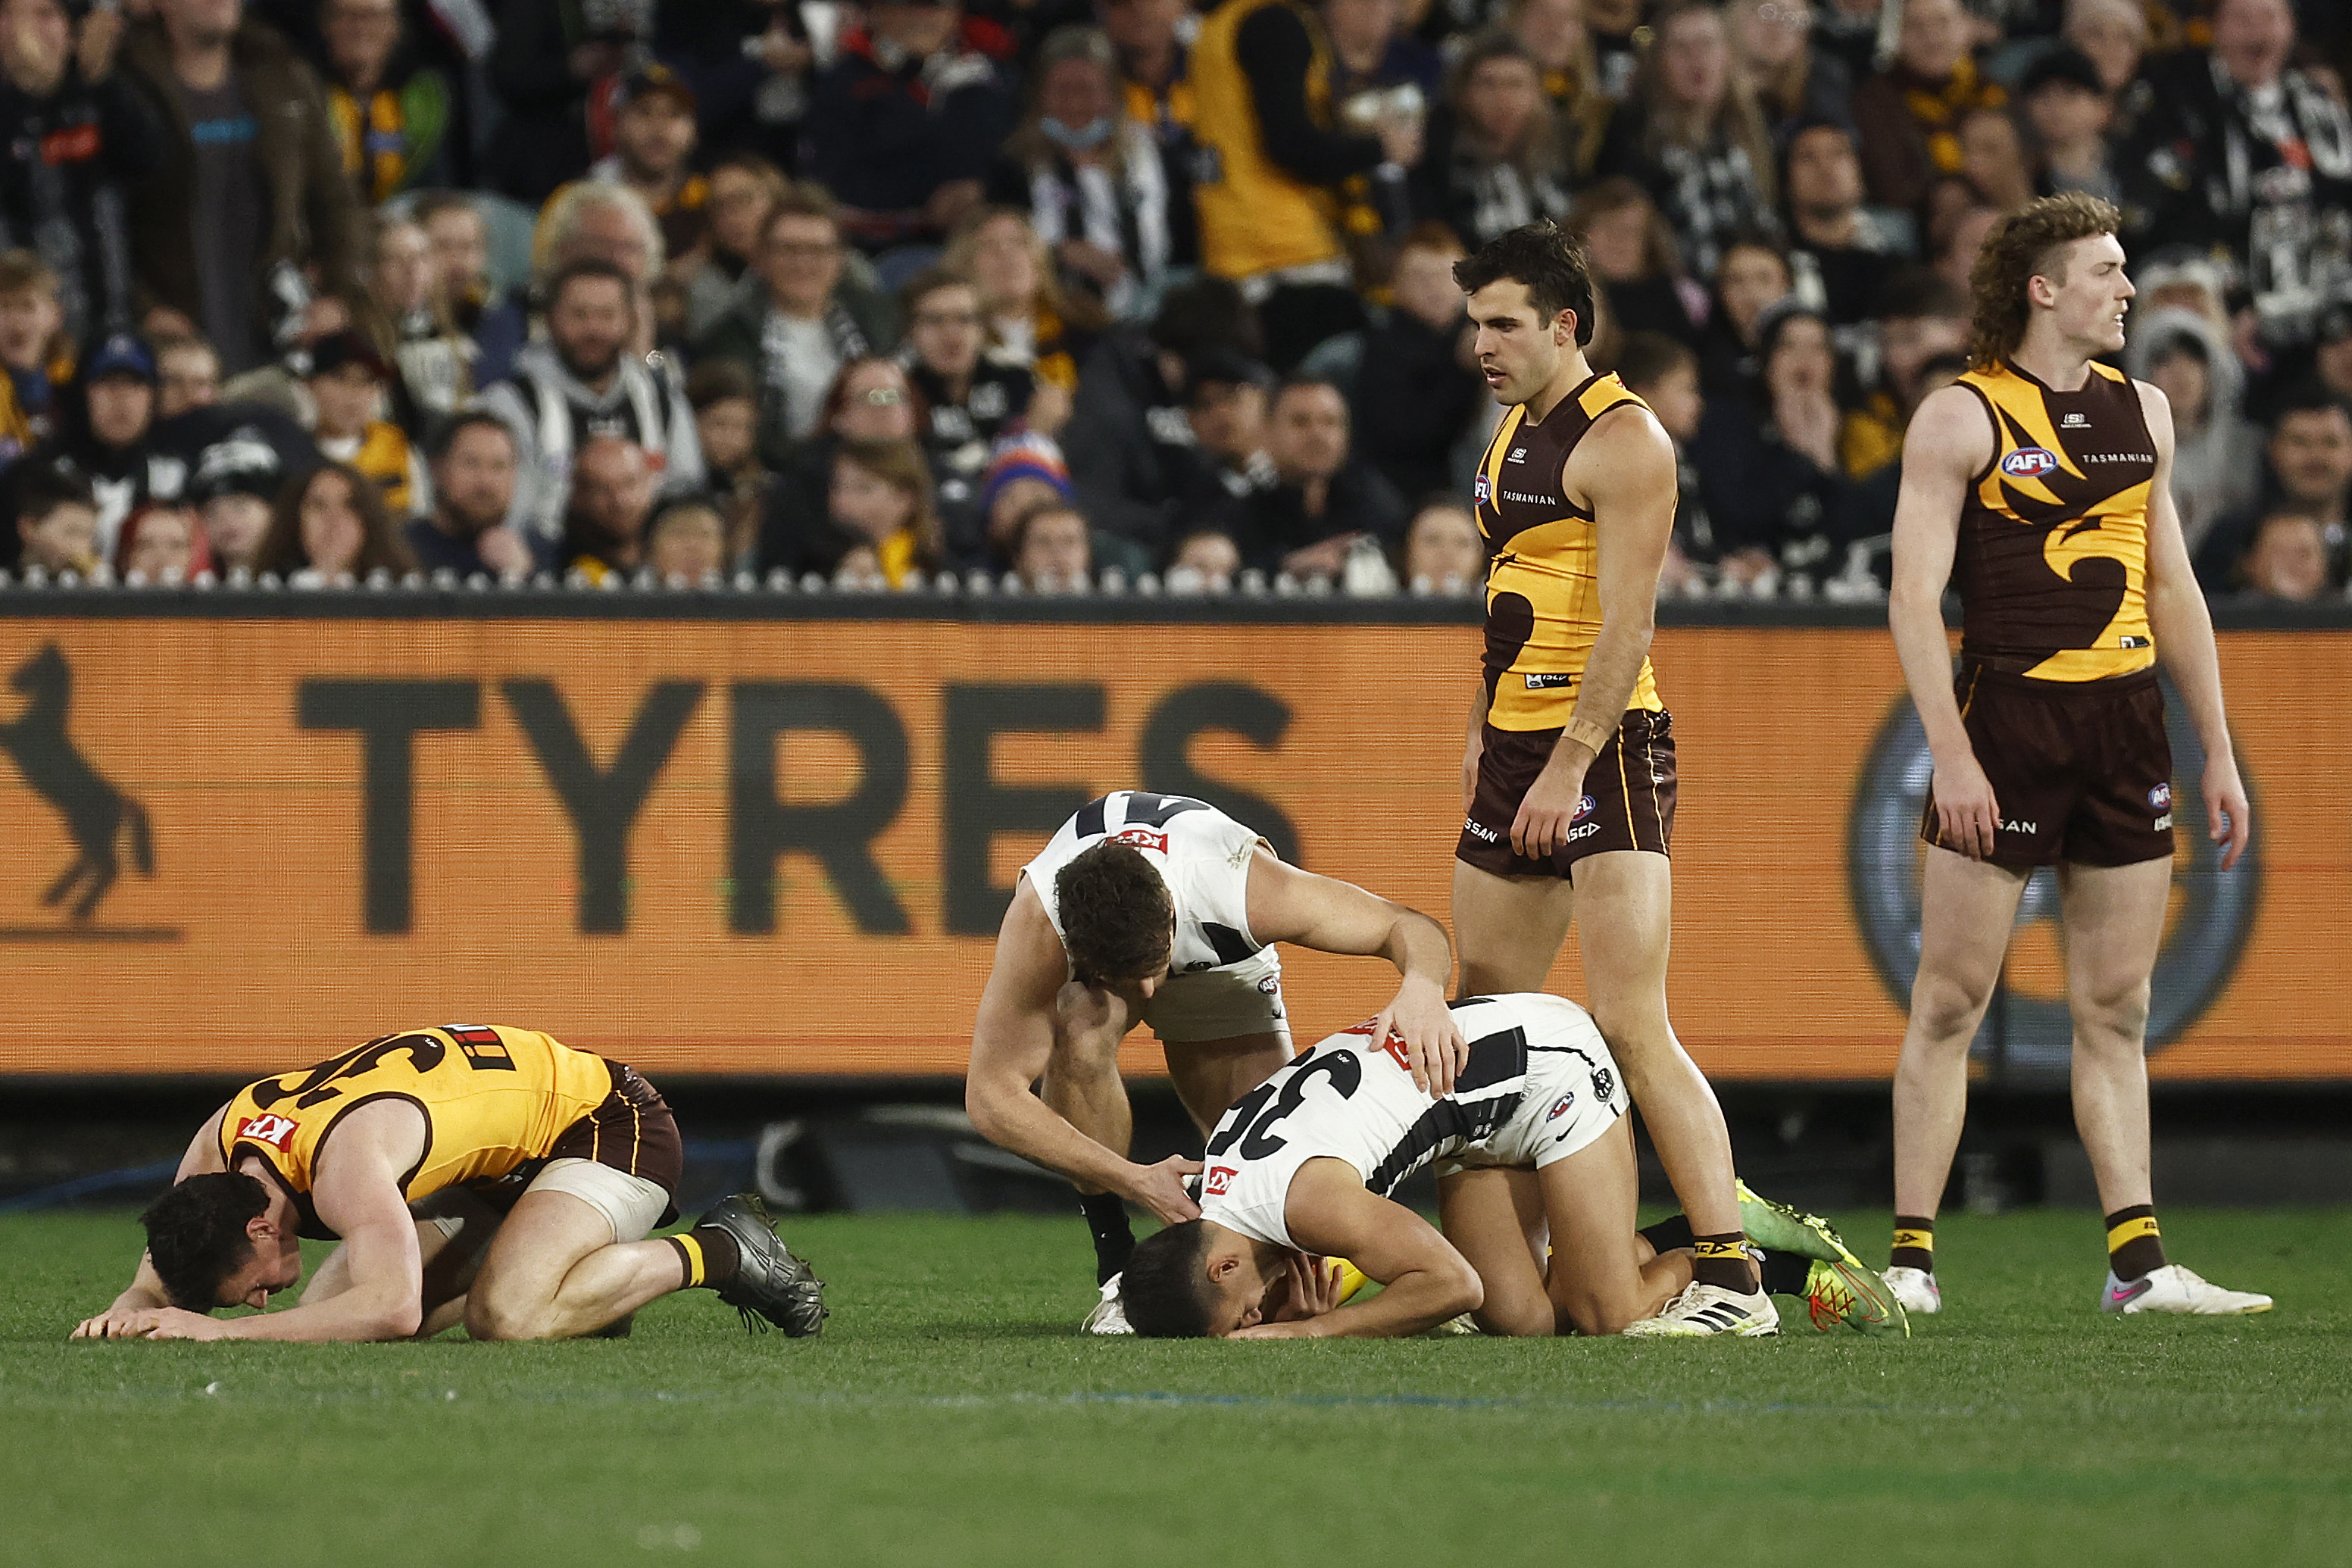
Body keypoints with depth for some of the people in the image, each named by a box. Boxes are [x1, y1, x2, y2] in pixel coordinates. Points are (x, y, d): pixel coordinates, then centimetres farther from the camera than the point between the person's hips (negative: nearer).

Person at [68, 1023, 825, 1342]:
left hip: (609, 1123, -9)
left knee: (507, 1317, -33)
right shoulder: (218, 1139, -12)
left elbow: (393, 1309, -49)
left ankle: (721, 1251, -9)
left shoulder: (345, 1160, -37)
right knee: (331, 1312, -1)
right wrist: (134, 1307, -23)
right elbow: (169, 1260, 2)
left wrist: (225, 1328, -47)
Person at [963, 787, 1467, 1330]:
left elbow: (1410, 929, -34)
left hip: (1222, 969, 1)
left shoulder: (1245, 890, -42)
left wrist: (1421, 990, -58)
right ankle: (1119, 1274, -22)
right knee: (1080, 1035, -36)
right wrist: (1133, 1181, -46)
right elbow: (991, 1096, -38)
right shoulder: (1037, 923, -43)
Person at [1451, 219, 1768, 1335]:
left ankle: (1730, 1278, -18)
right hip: (1519, 745, 10)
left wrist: (1567, 766, -23)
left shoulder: (1622, 438, -12)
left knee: (1630, 1027, -16)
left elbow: (1625, 623, -18)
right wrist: (1482, 732, 22)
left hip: (1605, 748, -9)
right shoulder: (1512, 432, 16)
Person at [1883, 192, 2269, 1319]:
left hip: (2126, 724, 6)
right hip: (2008, 718, -6)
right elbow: (1913, 598, -9)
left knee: (2116, 1011, 6)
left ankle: (2137, 1263, 6)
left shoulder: (2141, 411, 14)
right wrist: (1951, 753, -18)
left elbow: (2173, 589, 18)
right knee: (1951, 1001, -4)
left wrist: (2217, 750, 15)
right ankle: (1911, 1258, -1)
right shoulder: (1961, 417, -5)